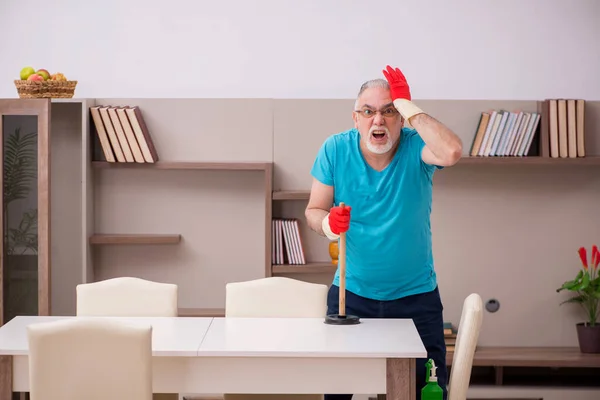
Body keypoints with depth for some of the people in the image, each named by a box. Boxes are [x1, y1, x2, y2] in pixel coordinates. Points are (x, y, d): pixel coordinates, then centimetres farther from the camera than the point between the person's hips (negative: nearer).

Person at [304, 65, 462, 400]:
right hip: (352, 293, 1)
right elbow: (314, 210, -2)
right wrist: (327, 224, -26)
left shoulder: (416, 146, -13)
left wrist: (408, 107, -29)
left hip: (416, 295, -1)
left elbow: (452, 153, -36)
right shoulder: (335, 150, -8)